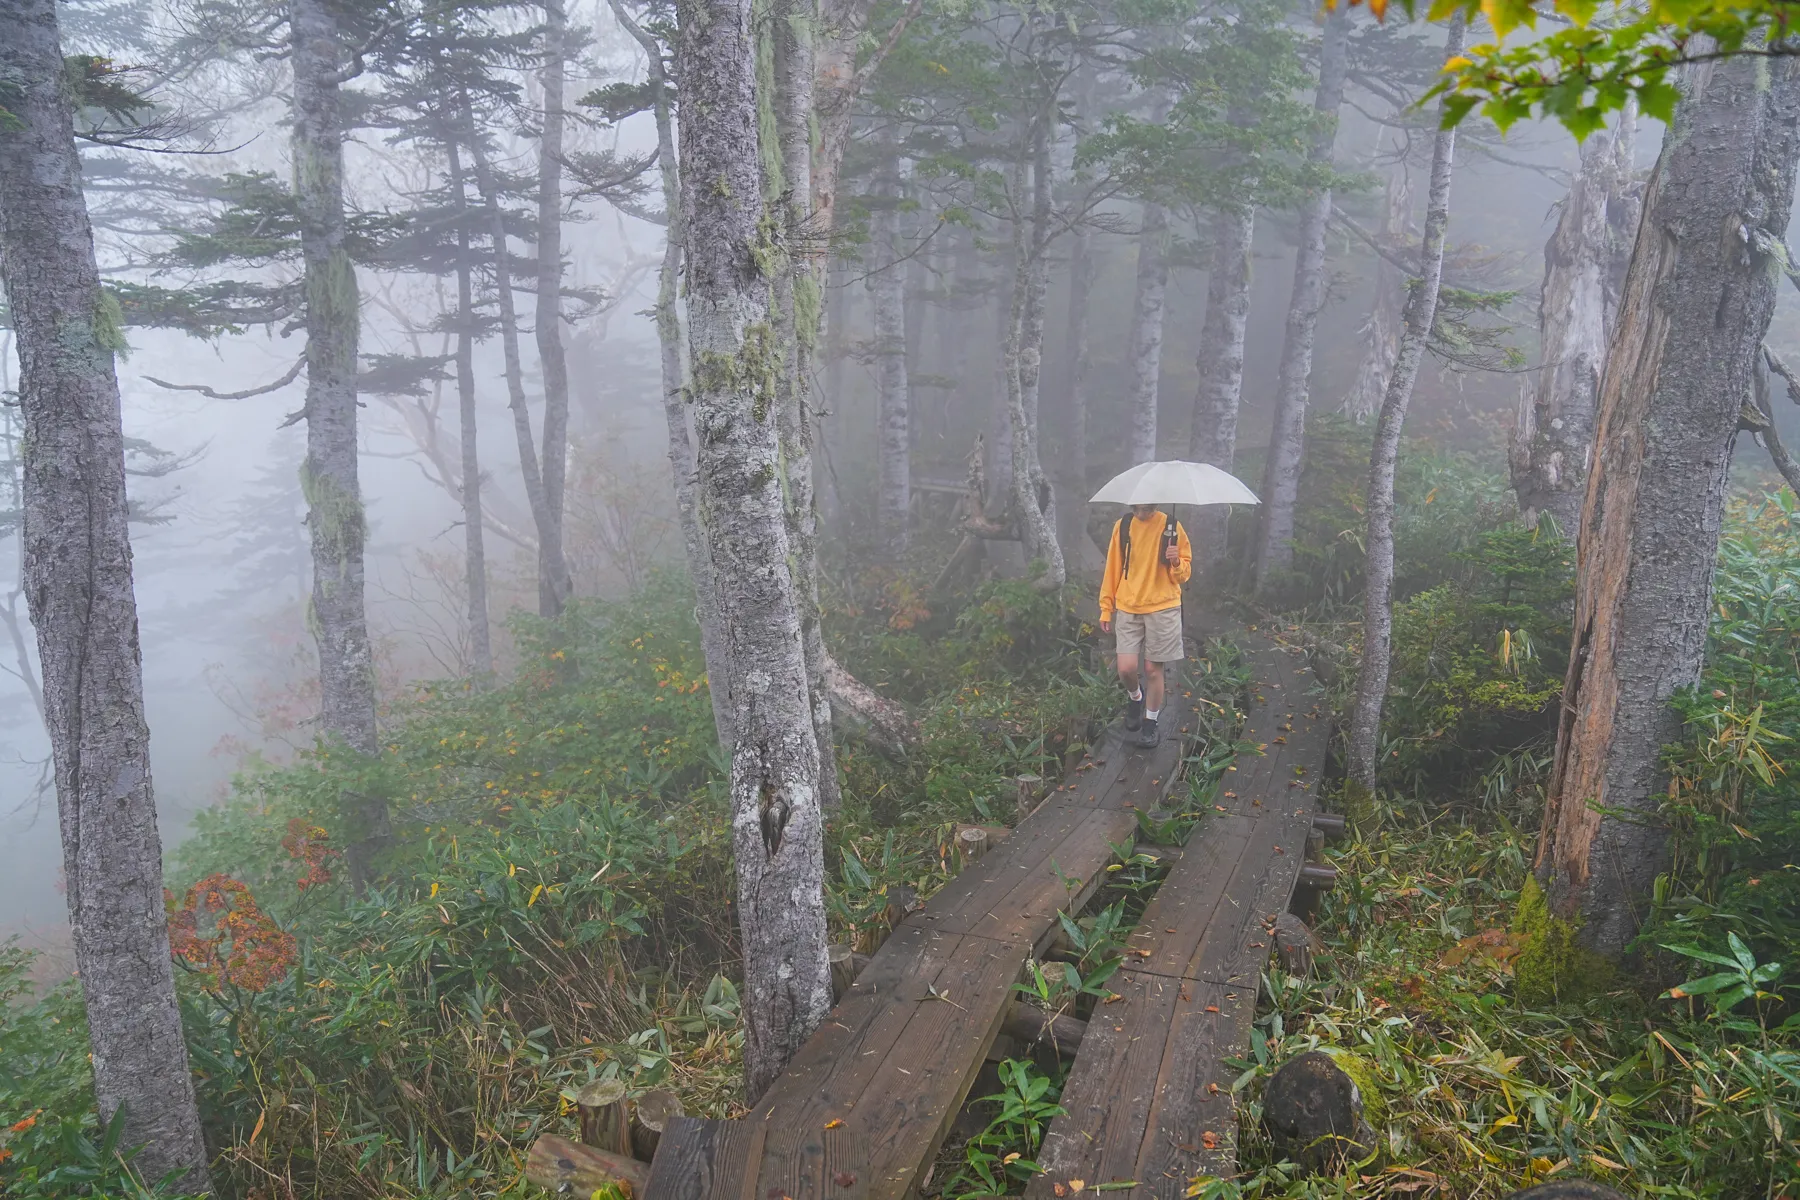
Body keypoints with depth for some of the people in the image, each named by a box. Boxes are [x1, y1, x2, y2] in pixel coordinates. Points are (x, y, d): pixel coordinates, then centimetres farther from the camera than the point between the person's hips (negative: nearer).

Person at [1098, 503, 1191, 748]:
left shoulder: (1170, 526, -5)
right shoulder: (1122, 526, 2)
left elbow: (1185, 571, 1)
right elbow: (1113, 568, 9)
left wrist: (1176, 563, -22)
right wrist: (1106, 608, 8)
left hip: (1162, 608, -2)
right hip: (1128, 608, 2)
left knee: (1153, 669, 3)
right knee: (1126, 669, -4)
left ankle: (1150, 723, 23)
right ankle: (1135, 697, 30)